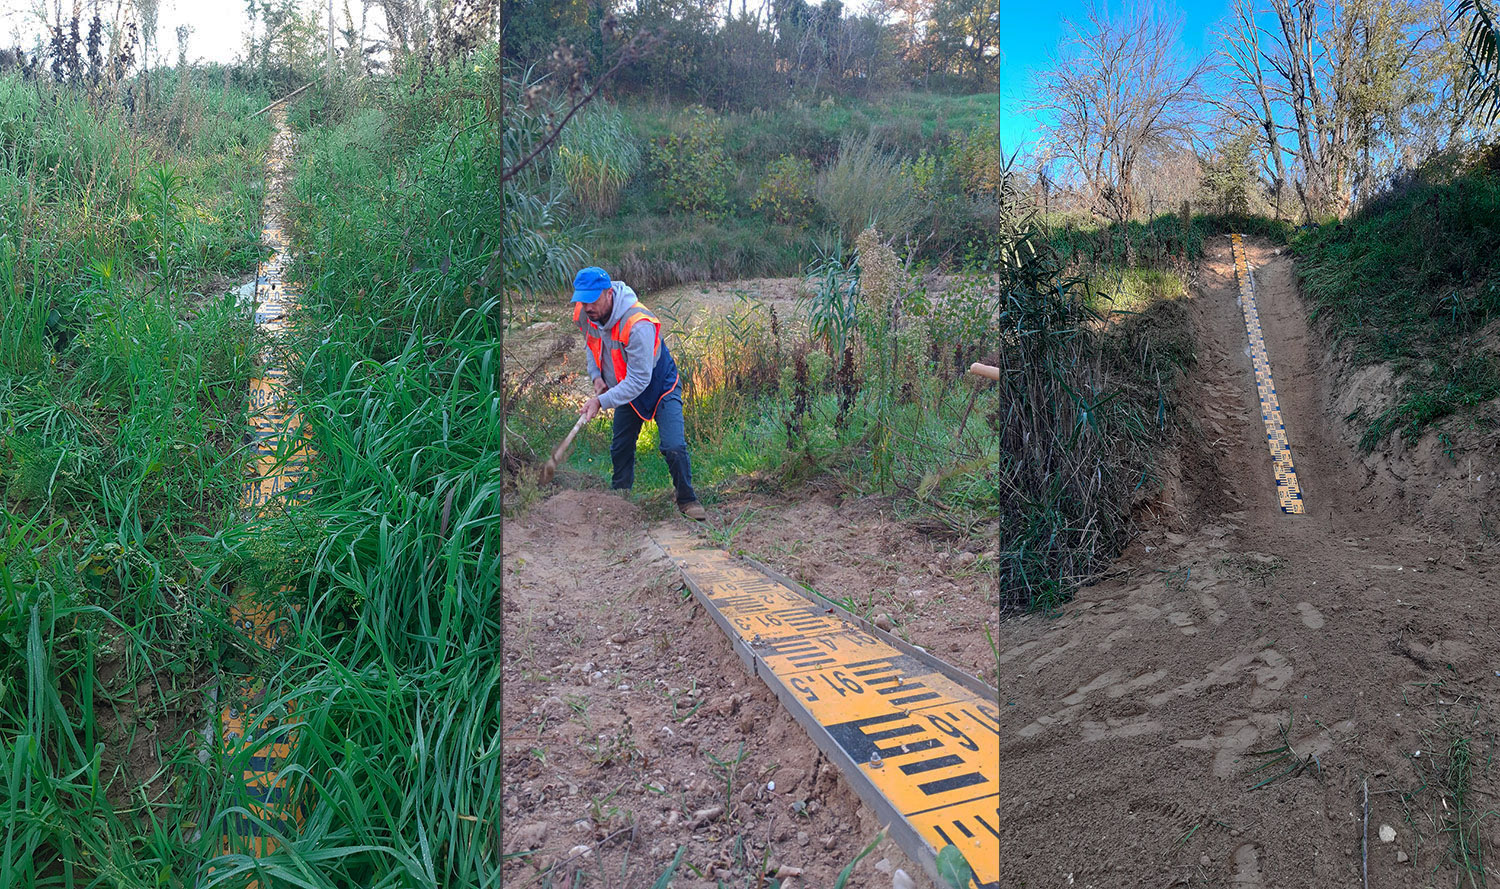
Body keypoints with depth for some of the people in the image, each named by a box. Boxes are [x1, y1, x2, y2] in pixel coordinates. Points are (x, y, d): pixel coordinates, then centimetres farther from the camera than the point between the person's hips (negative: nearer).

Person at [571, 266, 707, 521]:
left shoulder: (638, 324, -38)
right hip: (626, 388, 6)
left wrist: (602, 401, -38)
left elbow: (639, 380, -35)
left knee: (674, 447, -15)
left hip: (660, 386, -6)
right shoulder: (584, 315, -15)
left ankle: (686, 499, 7)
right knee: (620, 448, 11)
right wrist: (596, 374, -5)